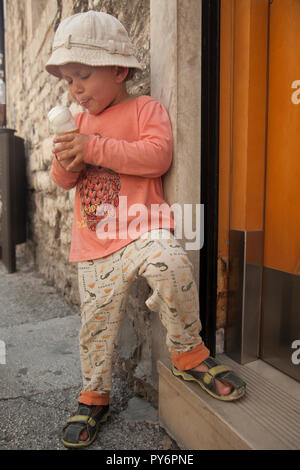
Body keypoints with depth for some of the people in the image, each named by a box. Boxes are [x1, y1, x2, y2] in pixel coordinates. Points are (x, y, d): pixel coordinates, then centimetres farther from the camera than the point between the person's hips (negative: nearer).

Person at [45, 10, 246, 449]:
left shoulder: (145, 108, 2)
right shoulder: (80, 121, 19)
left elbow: (158, 155, -16)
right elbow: (64, 180, 18)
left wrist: (95, 148, -19)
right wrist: (65, 165, -6)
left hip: (142, 230, -4)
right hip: (95, 245, 5)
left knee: (172, 265, -35)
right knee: (96, 320, 9)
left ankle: (188, 352, -8)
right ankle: (94, 395, 33)